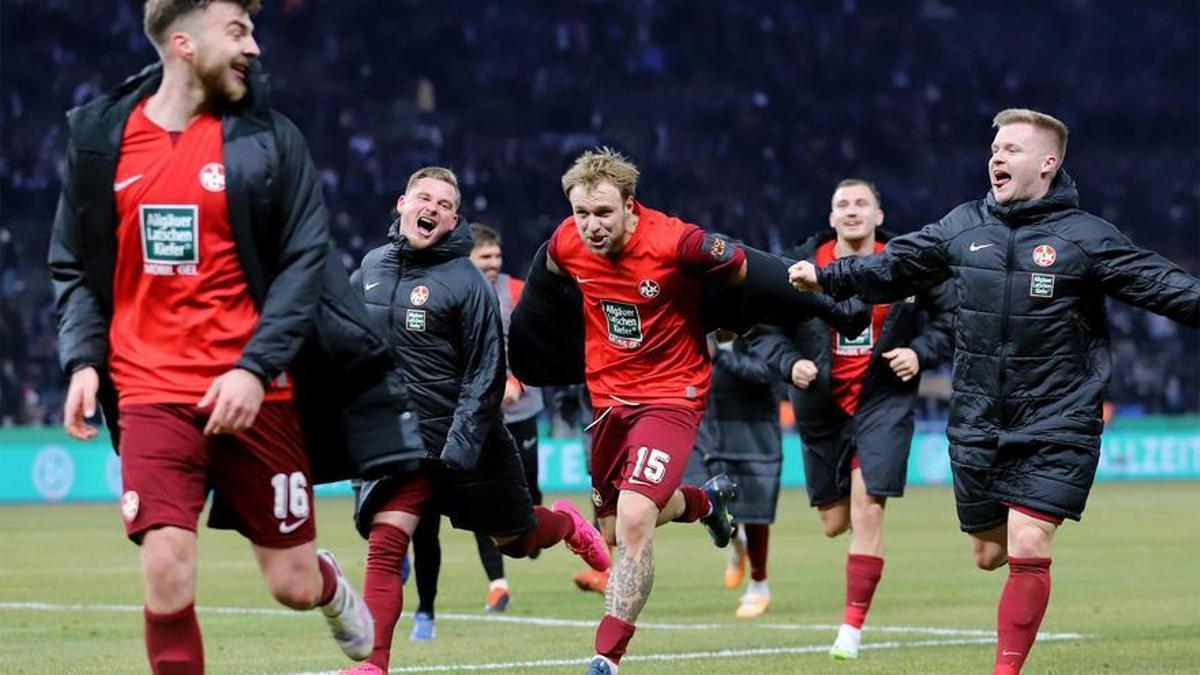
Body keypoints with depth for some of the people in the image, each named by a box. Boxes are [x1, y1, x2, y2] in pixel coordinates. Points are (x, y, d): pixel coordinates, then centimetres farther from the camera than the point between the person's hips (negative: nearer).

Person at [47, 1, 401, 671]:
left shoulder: (270, 139, 0)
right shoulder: (101, 136, 5)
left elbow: (304, 262, -3)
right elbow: (74, 265, 13)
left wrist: (255, 368, -15)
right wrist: (83, 359, -2)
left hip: (255, 393, 0)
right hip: (152, 393, 0)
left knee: (294, 586, 6)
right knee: (167, 578, -15)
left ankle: (329, 583, 44)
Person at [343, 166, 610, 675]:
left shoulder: (466, 282, -14)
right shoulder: (373, 266, 3)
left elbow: (486, 373, -14)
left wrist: (461, 442, -21)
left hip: (468, 440, -3)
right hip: (398, 439, 3)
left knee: (514, 541, 14)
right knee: (384, 546, -13)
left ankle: (565, 523, 47)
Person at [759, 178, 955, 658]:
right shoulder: (805, 264, -3)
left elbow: (950, 316, 6)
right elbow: (771, 327, 4)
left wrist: (921, 351, -10)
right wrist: (790, 364, -14)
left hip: (884, 399, -2)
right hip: (823, 405, 2)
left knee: (867, 509, -14)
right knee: (834, 523, 9)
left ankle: (853, 625, -6)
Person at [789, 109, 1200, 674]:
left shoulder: (1086, 237, -6)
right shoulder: (962, 227, 6)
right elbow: (895, 267, 15)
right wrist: (827, 277, 10)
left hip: (1056, 426, -4)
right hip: (978, 429, 4)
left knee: (1026, 551, -14)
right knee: (989, 554, 11)